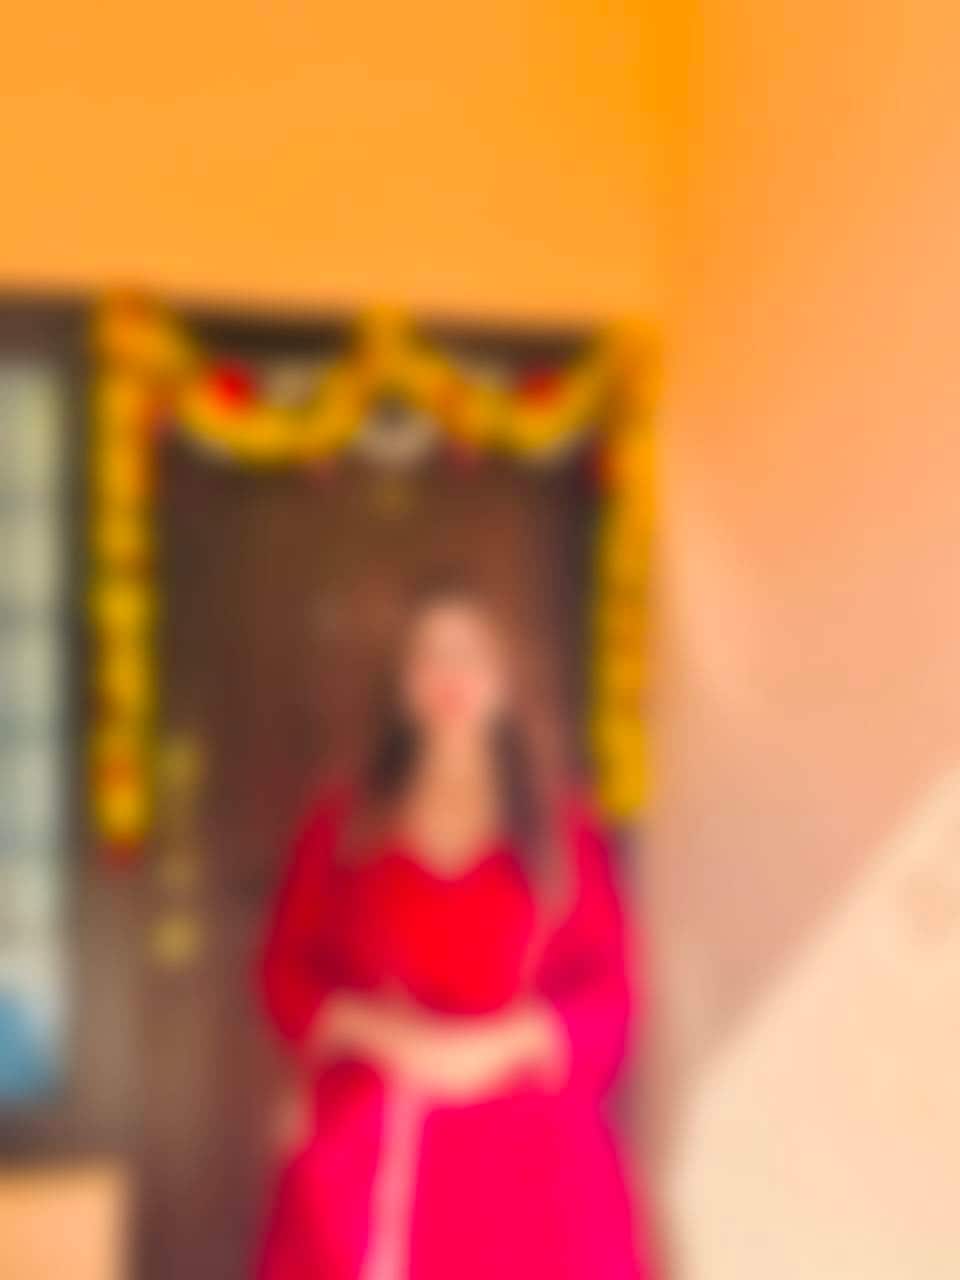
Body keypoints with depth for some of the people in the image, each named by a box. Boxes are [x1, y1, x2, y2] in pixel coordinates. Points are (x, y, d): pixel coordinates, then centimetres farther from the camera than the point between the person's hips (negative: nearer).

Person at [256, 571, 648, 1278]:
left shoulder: (563, 824, 5)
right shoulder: (343, 822, 7)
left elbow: (608, 993, 2)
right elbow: (287, 974, 6)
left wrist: (496, 1044, -12)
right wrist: (377, 1031, -11)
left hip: (526, 1152, 0)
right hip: (373, 1151, 0)